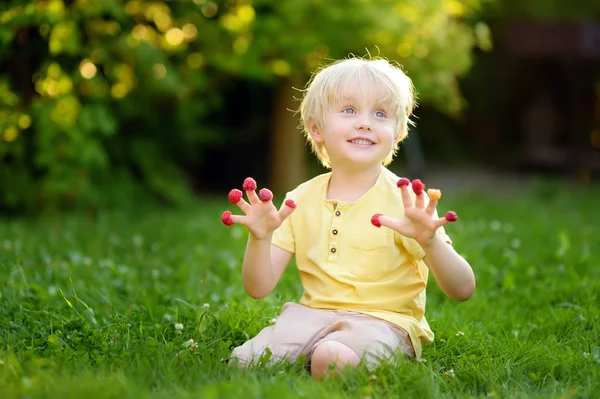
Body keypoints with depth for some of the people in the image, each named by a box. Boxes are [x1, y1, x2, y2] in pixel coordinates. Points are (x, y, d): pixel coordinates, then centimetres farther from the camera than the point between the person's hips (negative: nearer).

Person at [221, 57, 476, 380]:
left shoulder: (404, 199, -7)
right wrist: (260, 238, -16)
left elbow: (462, 290, -12)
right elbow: (259, 288, 4)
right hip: (313, 314, 4)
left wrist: (430, 243, -32)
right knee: (241, 363, -19)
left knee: (331, 359, -35)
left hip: (382, 320, -4)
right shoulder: (300, 200, 4)